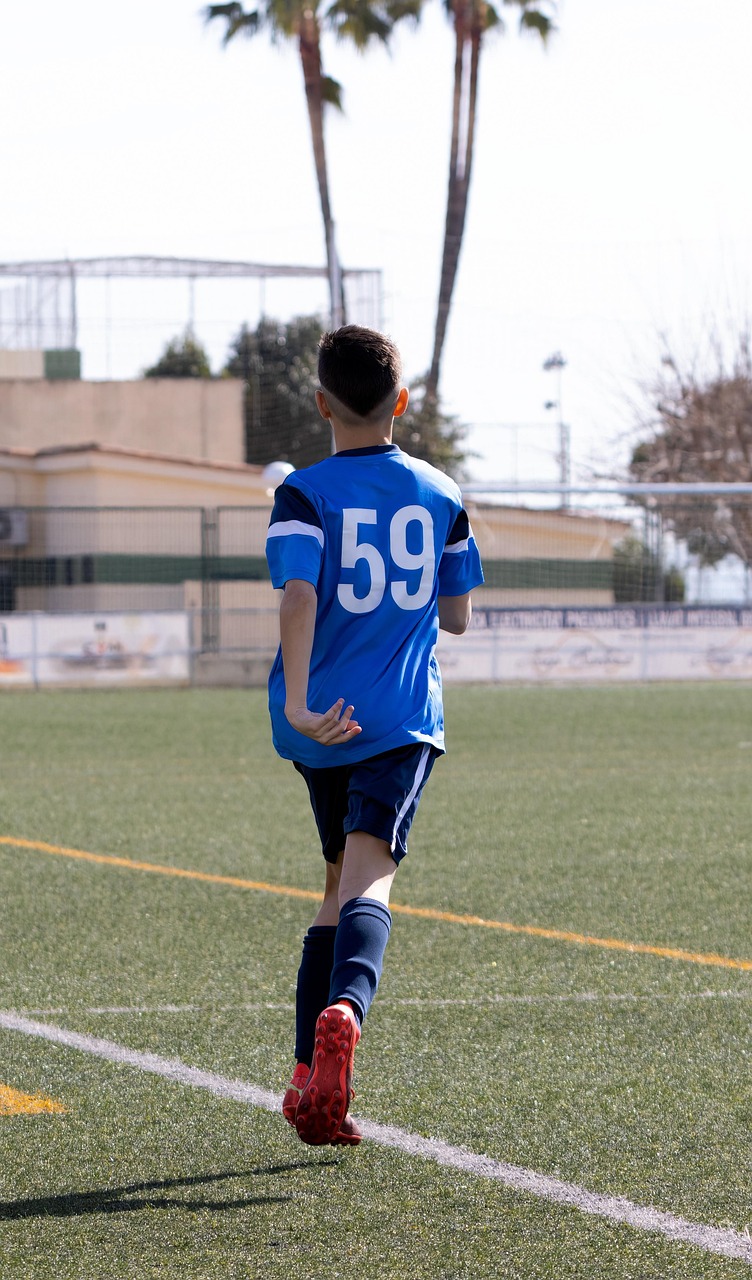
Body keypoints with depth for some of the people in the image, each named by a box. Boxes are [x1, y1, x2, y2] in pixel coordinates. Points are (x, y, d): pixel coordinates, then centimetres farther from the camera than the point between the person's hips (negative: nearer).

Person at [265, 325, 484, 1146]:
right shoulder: (439, 495, 6)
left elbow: (299, 596, -20)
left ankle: (309, 1077, 15)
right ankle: (344, 1010, -46)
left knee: (341, 879, 17)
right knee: (370, 877, -14)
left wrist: (297, 703, -27)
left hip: (322, 724, 1)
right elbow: (456, 615, 14)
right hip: (403, 721, -1)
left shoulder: (305, 495, -3)